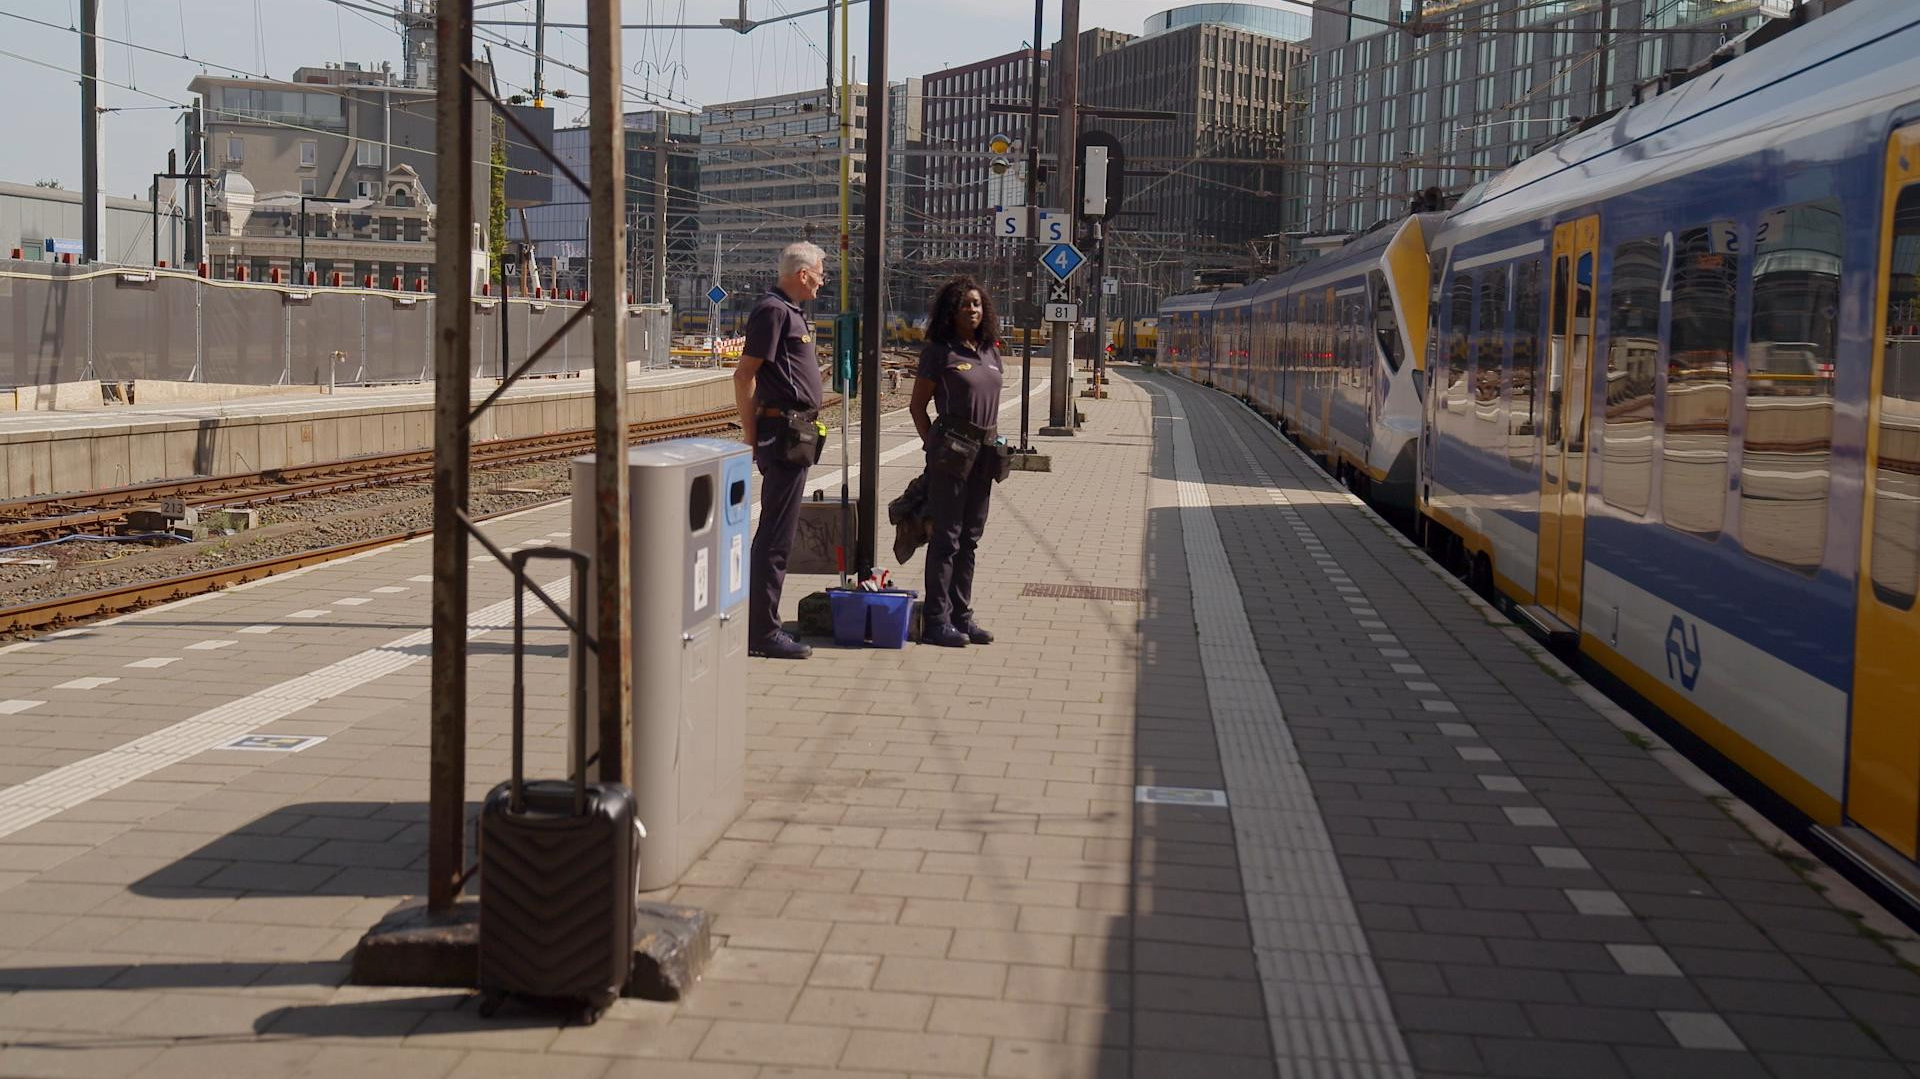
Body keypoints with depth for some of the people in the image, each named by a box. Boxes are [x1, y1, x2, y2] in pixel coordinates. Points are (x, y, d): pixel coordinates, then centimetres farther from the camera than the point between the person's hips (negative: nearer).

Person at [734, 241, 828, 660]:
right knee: (775, 537, -7)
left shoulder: (790, 311, 18)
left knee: (773, 534, 14)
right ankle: (763, 632, -4)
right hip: (784, 432, -11)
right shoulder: (773, 310, -12)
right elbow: (743, 375, -16)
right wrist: (751, 436, -15)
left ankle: (758, 624, 22)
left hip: (794, 433, 11)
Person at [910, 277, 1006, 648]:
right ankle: (936, 620, 1)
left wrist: (994, 443, 12)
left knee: (970, 537, 11)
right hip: (952, 450, -7)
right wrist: (933, 447, -6)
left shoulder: (990, 351, 13)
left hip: (984, 452, 7)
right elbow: (917, 406, -2)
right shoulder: (940, 352, -6)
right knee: (946, 536, -4)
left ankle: (961, 615, 18)